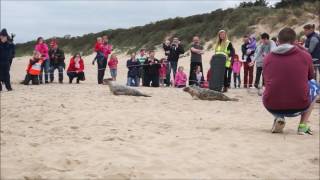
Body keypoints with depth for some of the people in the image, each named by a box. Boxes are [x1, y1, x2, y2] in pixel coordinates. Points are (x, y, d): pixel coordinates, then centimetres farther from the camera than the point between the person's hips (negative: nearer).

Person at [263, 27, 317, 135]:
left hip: (272, 107, 2)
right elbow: (310, 78, 19)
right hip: (299, 107, -2)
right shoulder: (305, 55, 0)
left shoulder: (268, 57, 3)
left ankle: (278, 118, 10)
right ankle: (303, 126, 17)